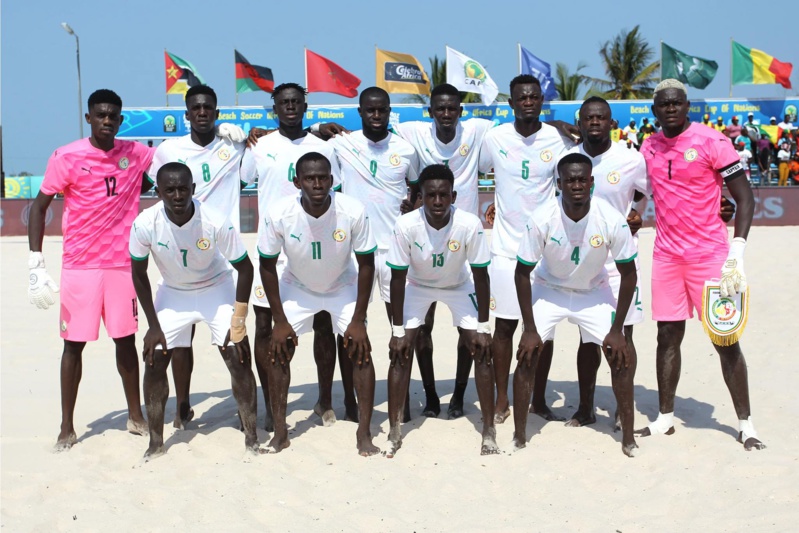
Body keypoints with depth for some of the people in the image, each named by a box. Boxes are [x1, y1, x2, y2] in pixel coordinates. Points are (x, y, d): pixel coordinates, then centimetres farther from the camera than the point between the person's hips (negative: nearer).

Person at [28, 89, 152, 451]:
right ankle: (67, 427, 12)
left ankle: (136, 416, 23)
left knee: (126, 339, 10)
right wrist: (36, 265, -11)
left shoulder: (137, 154, 2)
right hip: (80, 267, -2)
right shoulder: (67, 157, -7)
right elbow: (39, 206, -5)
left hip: (122, 264, 3)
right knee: (74, 343, 2)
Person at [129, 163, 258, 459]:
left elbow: (244, 268, -17)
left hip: (217, 289, -2)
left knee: (238, 359, -11)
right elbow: (139, 274, -8)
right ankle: (156, 442, 8)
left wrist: (238, 322, -18)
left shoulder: (215, 222, -29)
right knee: (154, 361, -5)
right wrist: (153, 325, -8)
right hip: (172, 293, 2)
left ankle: (251, 438, 0)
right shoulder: (145, 224, -25)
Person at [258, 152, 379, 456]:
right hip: (296, 287, 1)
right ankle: (280, 433, 7)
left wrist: (358, 320, -17)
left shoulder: (353, 212, -29)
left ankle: (364, 435, -2)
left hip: (343, 286, -1)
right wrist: (280, 321, -13)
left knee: (360, 350, -13)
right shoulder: (279, 215, -28)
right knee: (278, 350, -7)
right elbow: (267, 265, -13)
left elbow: (366, 263, -17)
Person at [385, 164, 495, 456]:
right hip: (417, 286, 0)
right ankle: (394, 432, 2)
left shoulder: (470, 225, -32)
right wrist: (398, 330, -19)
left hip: (459, 286, 0)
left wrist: (483, 327, -18)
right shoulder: (406, 225, -32)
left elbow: (480, 275, -19)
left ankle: (489, 432, 4)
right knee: (401, 352, -10)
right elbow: (397, 278, -21)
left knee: (481, 351, -9)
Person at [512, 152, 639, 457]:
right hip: (549, 290, 0)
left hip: (594, 292, 1)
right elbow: (522, 273, -15)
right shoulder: (542, 219, -27)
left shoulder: (612, 220, -25)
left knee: (621, 357, -9)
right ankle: (519, 436, 2)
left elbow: (628, 274, -12)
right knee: (528, 355, -13)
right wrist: (530, 329, -16)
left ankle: (628, 437, 8)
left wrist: (617, 331, -13)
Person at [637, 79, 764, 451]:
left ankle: (745, 424, 11)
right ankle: (665, 418, 17)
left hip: (709, 254, -4)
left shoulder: (711, 142, -8)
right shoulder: (650, 147, 7)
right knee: (668, 336, 7)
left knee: (726, 340, 0)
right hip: (667, 255, 4)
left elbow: (745, 199, -8)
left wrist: (737, 251, -16)